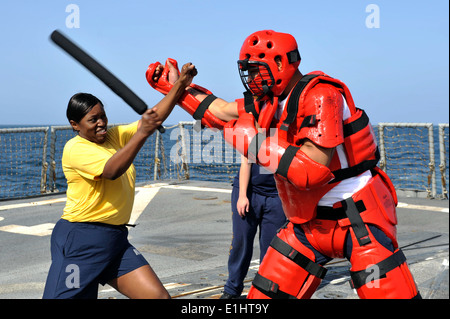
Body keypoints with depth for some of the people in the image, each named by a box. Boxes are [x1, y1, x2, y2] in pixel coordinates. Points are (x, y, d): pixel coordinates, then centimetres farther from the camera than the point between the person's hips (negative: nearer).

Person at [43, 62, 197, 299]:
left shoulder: (116, 135, 12)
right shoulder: (75, 148, -11)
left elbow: (156, 116, 10)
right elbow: (112, 170, -27)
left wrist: (181, 83, 0)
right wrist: (142, 133, -33)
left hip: (116, 240, 7)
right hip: (79, 242, -7)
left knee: (159, 296, -4)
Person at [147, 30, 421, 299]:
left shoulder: (320, 94, -20)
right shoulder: (268, 100, 5)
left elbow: (312, 170, -28)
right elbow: (221, 112, 19)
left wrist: (252, 141, -22)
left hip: (357, 217, -7)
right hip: (310, 223, 8)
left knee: (392, 293, -13)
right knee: (265, 293, 5)